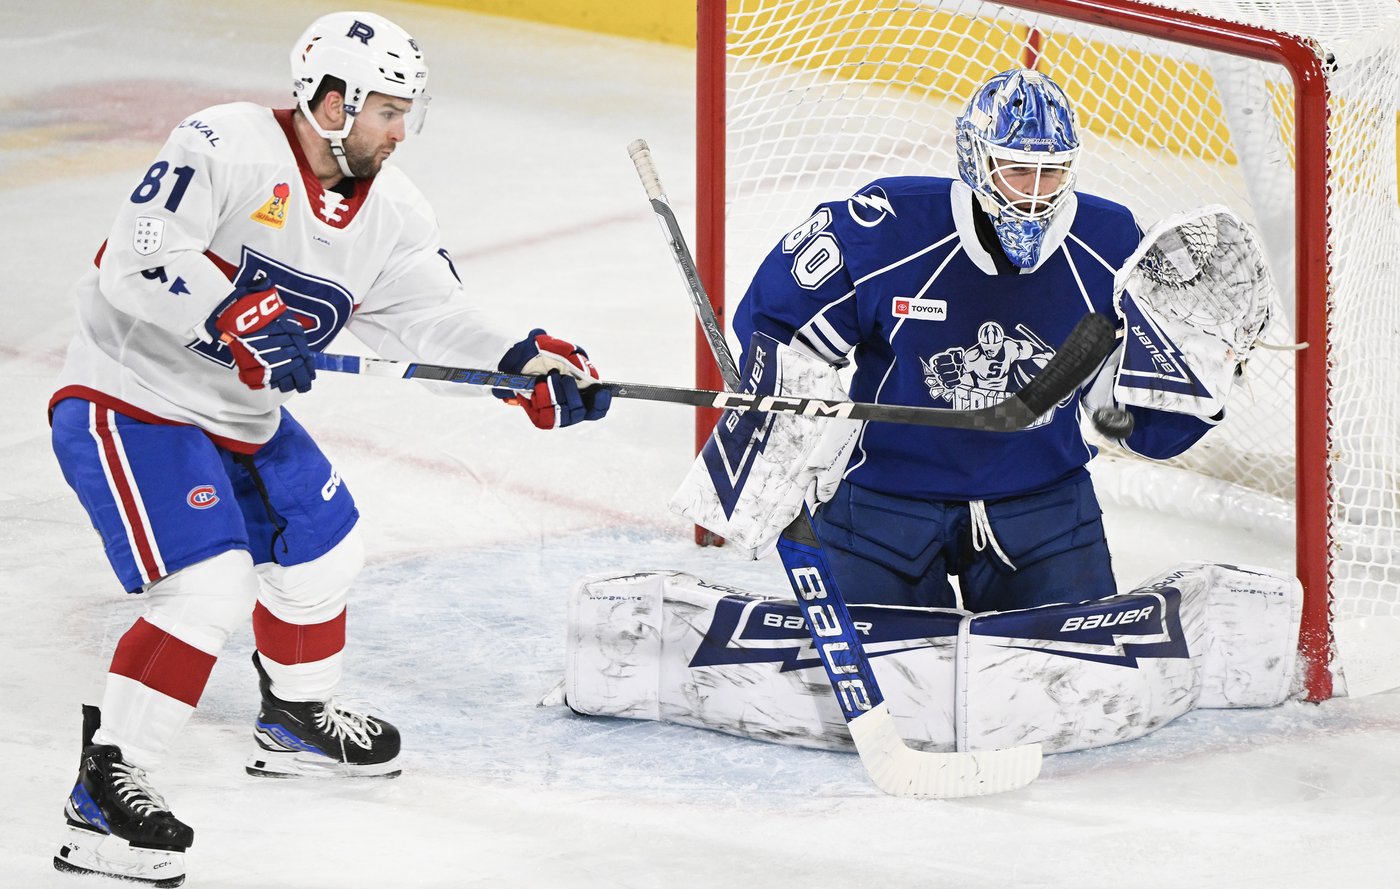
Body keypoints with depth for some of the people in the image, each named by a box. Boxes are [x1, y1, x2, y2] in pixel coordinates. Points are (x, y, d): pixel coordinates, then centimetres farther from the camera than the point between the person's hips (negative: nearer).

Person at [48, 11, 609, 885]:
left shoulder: (391, 209, 1)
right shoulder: (226, 148, -23)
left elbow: (437, 320, -1)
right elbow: (137, 263, -30)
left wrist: (524, 363, -17)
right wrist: (236, 323, -37)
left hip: (246, 418, 9)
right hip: (131, 401, -9)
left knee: (323, 551, 23)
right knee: (210, 586, -23)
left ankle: (299, 718, 49)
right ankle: (105, 791, -19)